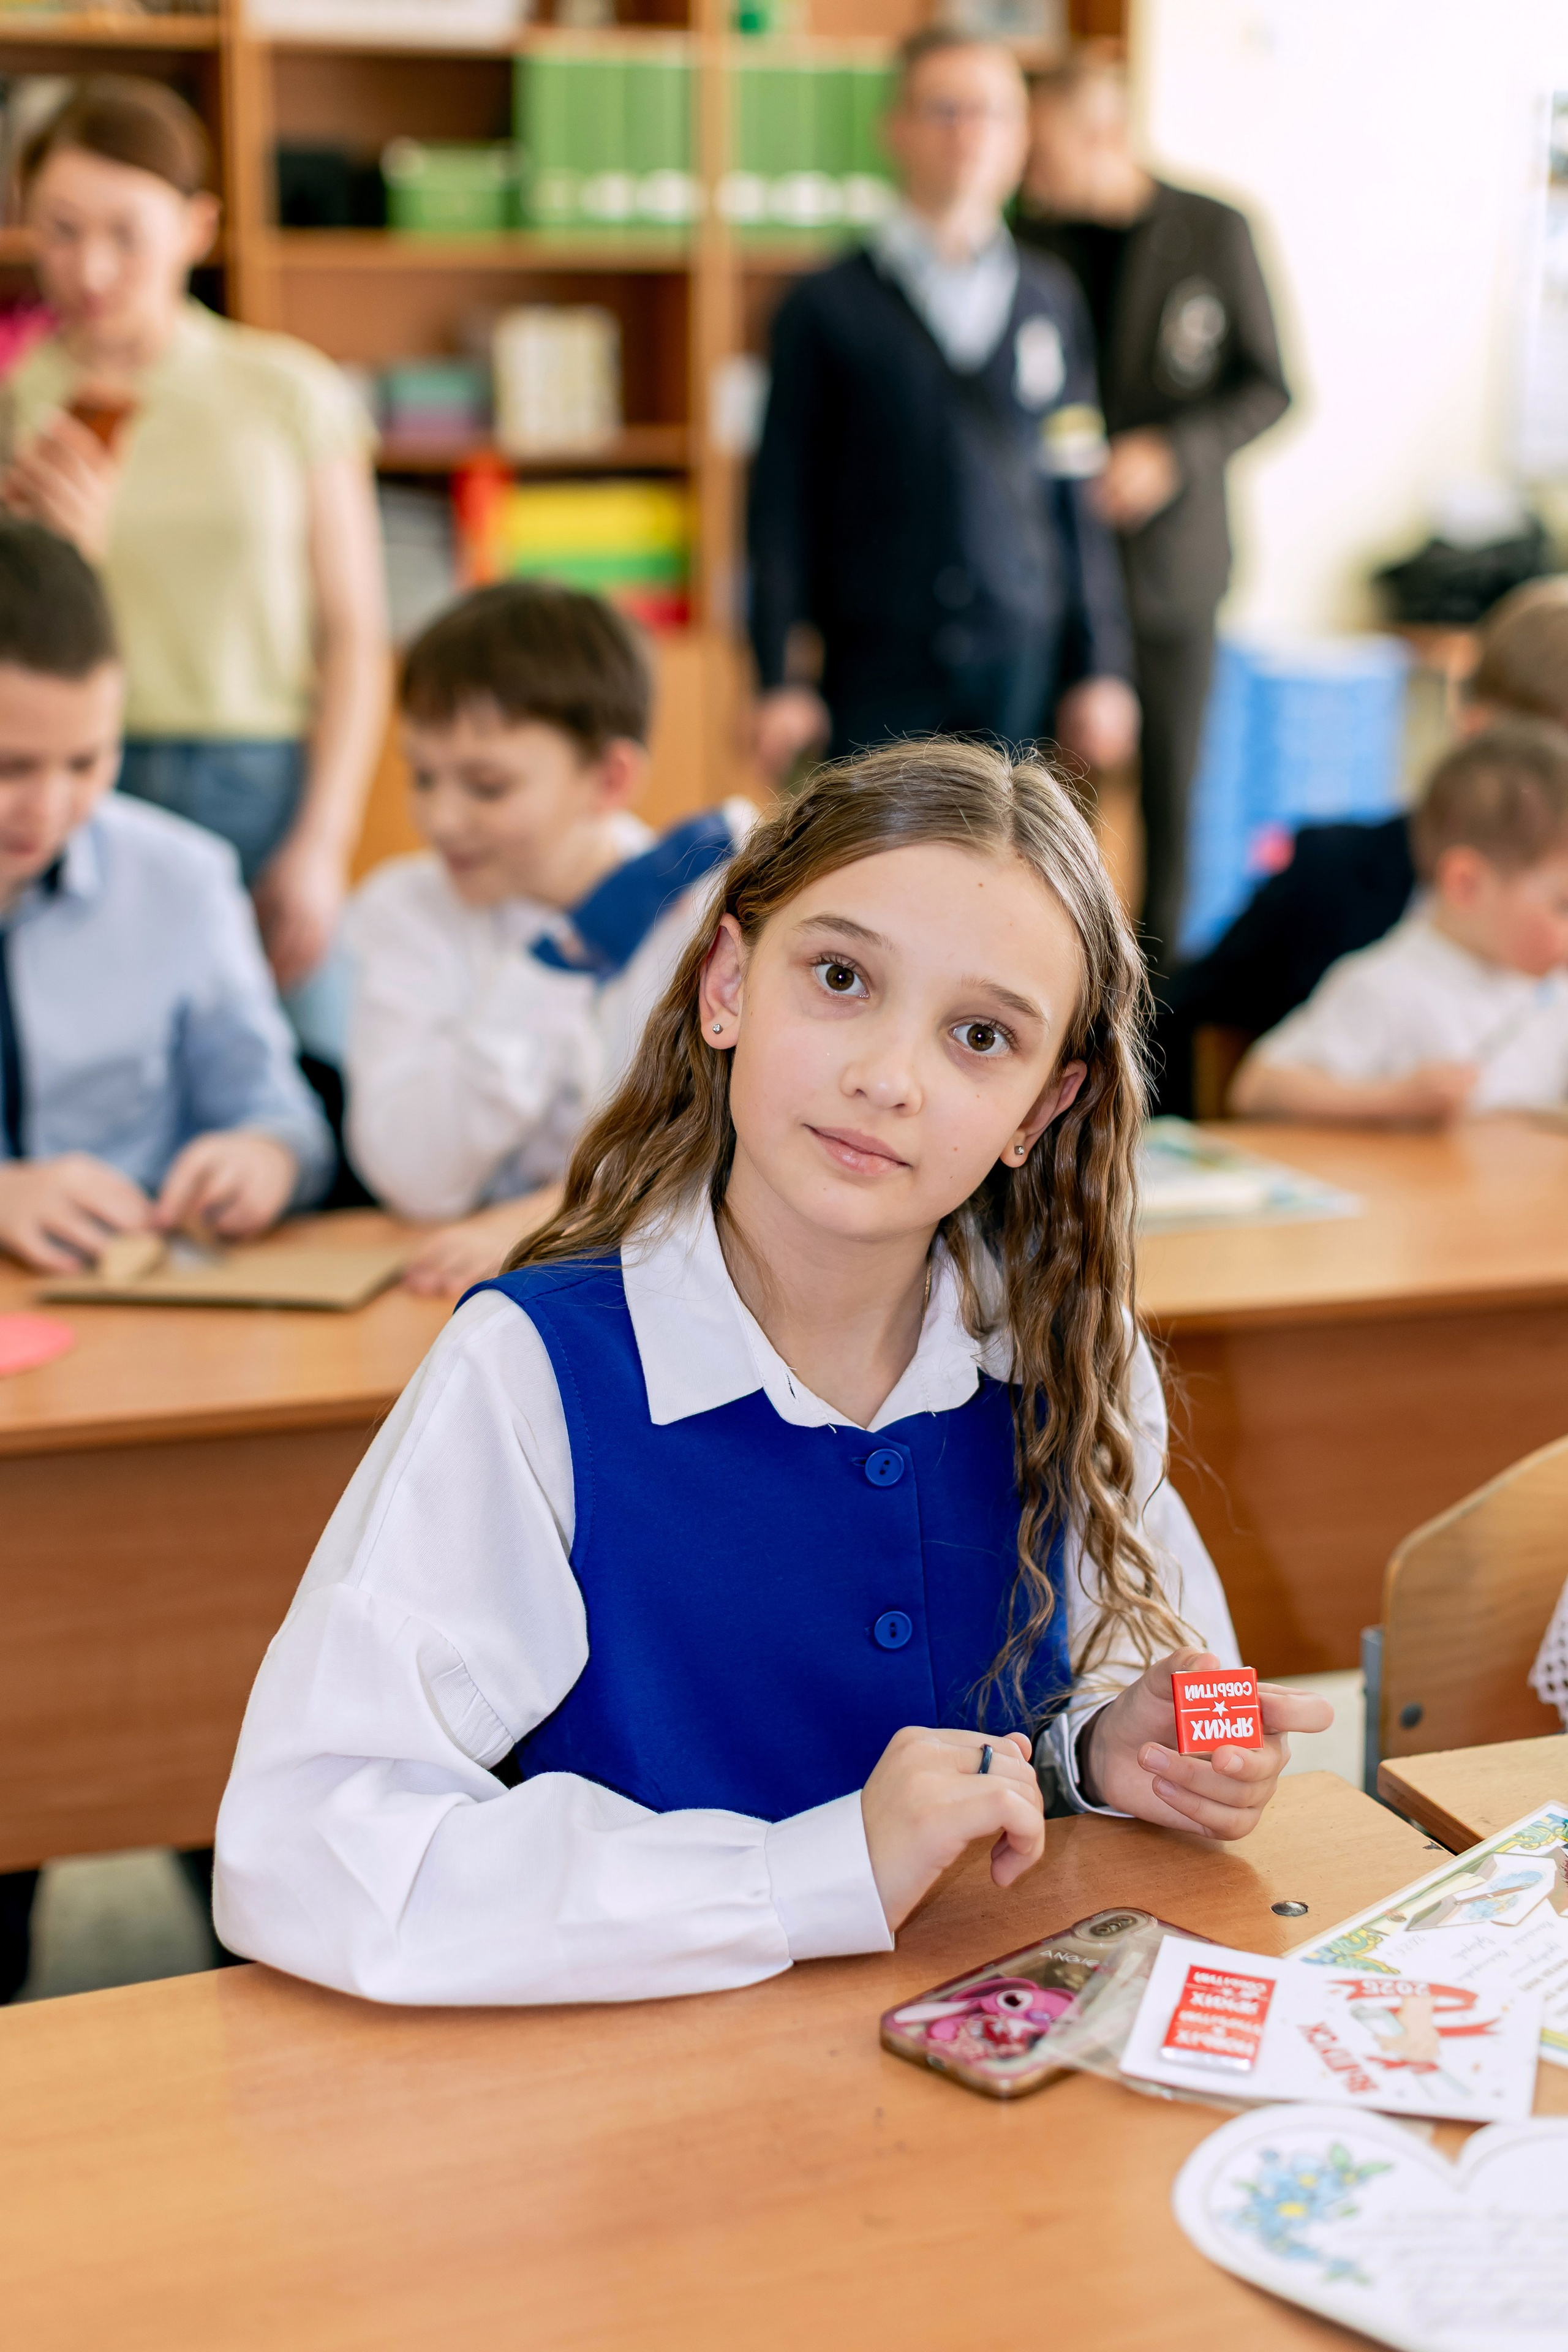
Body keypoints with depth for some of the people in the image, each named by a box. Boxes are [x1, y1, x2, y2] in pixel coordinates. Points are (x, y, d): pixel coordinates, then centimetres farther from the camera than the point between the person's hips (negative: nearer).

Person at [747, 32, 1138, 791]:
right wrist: (779, 680, -4)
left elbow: (1079, 492, 10)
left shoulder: (1052, 298, 11)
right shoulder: (826, 306, 3)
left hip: (1027, 668, 2)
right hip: (880, 668, -2)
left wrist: (1101, 669, 7)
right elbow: (783, 500, 1)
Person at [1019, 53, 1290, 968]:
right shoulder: (1034, 238, 3)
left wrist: (1171, 454, -16)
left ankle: (1158, 975, 20)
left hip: (1168, 555, -1)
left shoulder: (1214, 233, -4)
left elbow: (1269, 389, 0)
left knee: (1167, 780, 6)